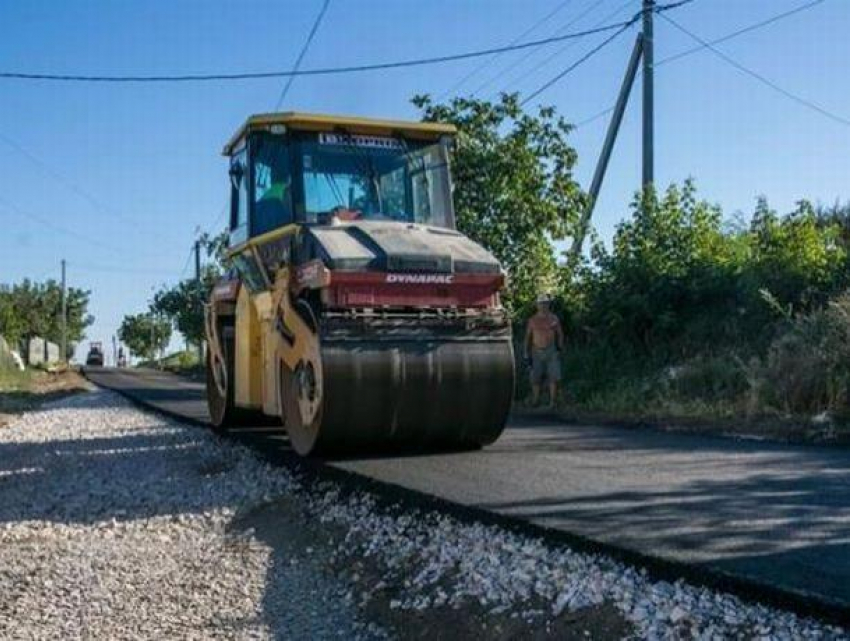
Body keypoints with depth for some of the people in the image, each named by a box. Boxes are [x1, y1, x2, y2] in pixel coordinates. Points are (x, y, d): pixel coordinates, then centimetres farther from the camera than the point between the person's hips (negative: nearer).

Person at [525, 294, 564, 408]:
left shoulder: (554, 319, 4)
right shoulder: (532, 320, 5)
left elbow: (560, 334, 11)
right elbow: (528, 336, 9)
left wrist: (560, 348, 1)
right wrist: (527, 353, 5)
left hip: (551, 351, -1)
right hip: (537, 352, 1)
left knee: (554, 377, -7)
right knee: (536, 378, 3)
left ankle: (552, 402, -2)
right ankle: (535, 401, 14)